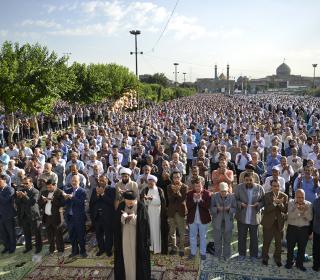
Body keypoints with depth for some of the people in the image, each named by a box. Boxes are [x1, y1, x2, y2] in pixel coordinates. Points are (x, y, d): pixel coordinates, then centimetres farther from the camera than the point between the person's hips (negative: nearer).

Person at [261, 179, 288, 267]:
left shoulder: (284, 196, -3)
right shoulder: (267, 195, -8)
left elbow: (286, 210, -8)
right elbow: (267, 209, -17)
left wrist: (280, 204, -26)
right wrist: (275, 203, -30)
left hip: (279, 222, 2)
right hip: (268, 222, -1)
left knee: (278, 242, 12)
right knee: (266, 241, 10)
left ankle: (277, 258, 32)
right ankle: (265, 258, 29)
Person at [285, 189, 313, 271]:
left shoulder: (308, 204, -1)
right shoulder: (291, 202, -5)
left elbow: (310, 218, -7)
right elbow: (290, 216, -16)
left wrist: (305, 211, -25)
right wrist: (297, 209, -31)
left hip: (304, 229, 1)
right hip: (292, 228, -1)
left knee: (302, 248, 11)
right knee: (290, 247, 10)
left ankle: (300, 264, 29)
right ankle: (289, 262, 29)